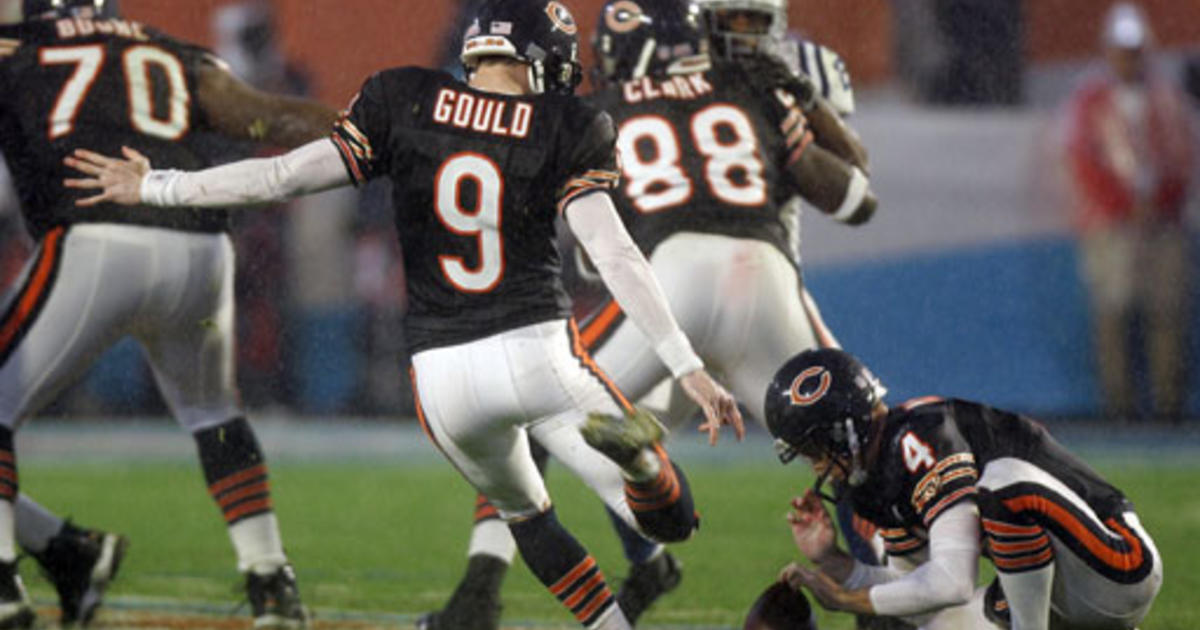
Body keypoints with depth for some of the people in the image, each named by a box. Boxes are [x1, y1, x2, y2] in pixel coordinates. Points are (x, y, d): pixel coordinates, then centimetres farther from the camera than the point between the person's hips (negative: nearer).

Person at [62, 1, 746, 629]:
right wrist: (690, 368, -11)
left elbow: (286, 175, -2)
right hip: (540, 355, -3)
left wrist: (158, 188, 8)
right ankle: (626, 444, -33)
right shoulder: (562, 129, -2)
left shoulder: (406, 106, 1)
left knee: (526, 514, 29)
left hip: (444, 373, 3)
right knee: (672, 521, 0)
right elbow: (614, 253, -10)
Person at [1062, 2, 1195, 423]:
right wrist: (1129, 205, -7)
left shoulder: (1169, 98, 15)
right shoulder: (1087, 100, 7)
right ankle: (1119, 401, -11)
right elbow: (1084, 164, -1)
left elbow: (1184, 157, 11)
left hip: (1164, 220, 2)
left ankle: (1169, 402, -6)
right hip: (1108, 224, -2)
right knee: (1113, 309, -10)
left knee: (1169, 308, -6)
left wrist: (1156, 201, -4)